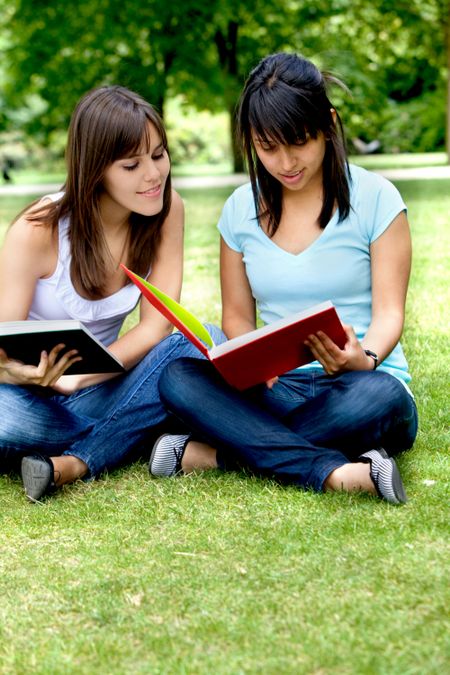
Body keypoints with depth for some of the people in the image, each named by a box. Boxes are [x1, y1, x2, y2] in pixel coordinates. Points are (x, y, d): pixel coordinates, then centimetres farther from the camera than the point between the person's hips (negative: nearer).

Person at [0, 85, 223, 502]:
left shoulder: (167, 210, -8)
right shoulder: (37, 232, -18)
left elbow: (156, 325, -9)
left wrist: (78, 377, -25)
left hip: (99, 386, 4)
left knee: (204, 348, -25)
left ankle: (74, 464, -25)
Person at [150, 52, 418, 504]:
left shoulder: (374, 199, -2)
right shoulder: (240, 211, 8)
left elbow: (388, 313, -5)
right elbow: (237, 316, 11)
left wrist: (365, 357, -28)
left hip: (355, 385, -3)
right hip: (277, 389, 3)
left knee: (379, 396, -39)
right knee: (177, 378, -25)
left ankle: (213, 453, -25)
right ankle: (337, 474, -35)